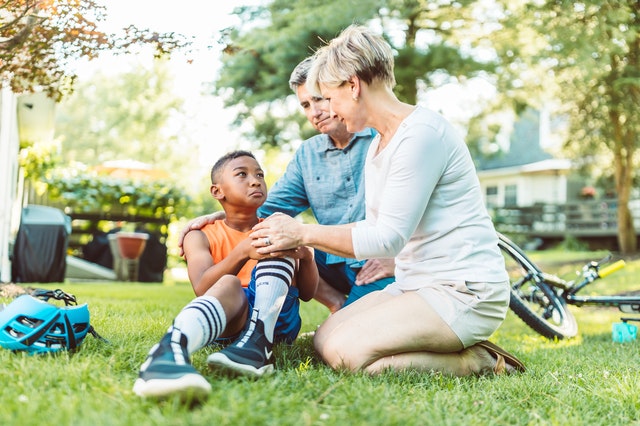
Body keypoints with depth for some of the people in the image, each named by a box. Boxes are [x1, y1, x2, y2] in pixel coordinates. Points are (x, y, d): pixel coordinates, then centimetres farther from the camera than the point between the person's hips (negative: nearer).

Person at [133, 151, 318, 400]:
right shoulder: (201, 236, 7)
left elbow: (307, 293, 9)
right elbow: (202, 289, -12)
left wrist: (306, 256, -13)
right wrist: (243, 252, -28)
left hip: (277, 317, 2)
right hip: (228, 321, -2)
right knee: (229, 285, -36)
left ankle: (258, 343, -34)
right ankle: (169, 353, -67)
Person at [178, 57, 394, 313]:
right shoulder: (307, 154, 15)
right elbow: (270, 207, 15)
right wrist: (218, 217, -2)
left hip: (383, 264, -6)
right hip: (335, 263, 6)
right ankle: (339, 304, -7)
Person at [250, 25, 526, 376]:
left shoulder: (421, 133, -17)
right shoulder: (377, 146, 14)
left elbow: (389, 238, -20)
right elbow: (375, 231, 14)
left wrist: (305, 233, -14)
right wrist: (297, 241, 4)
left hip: (464, 294, -10)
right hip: (417, 284, 10)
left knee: (344, 352, -22)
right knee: (323, 340, 0)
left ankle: (476, 363, -7)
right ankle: (455, 348, 5)